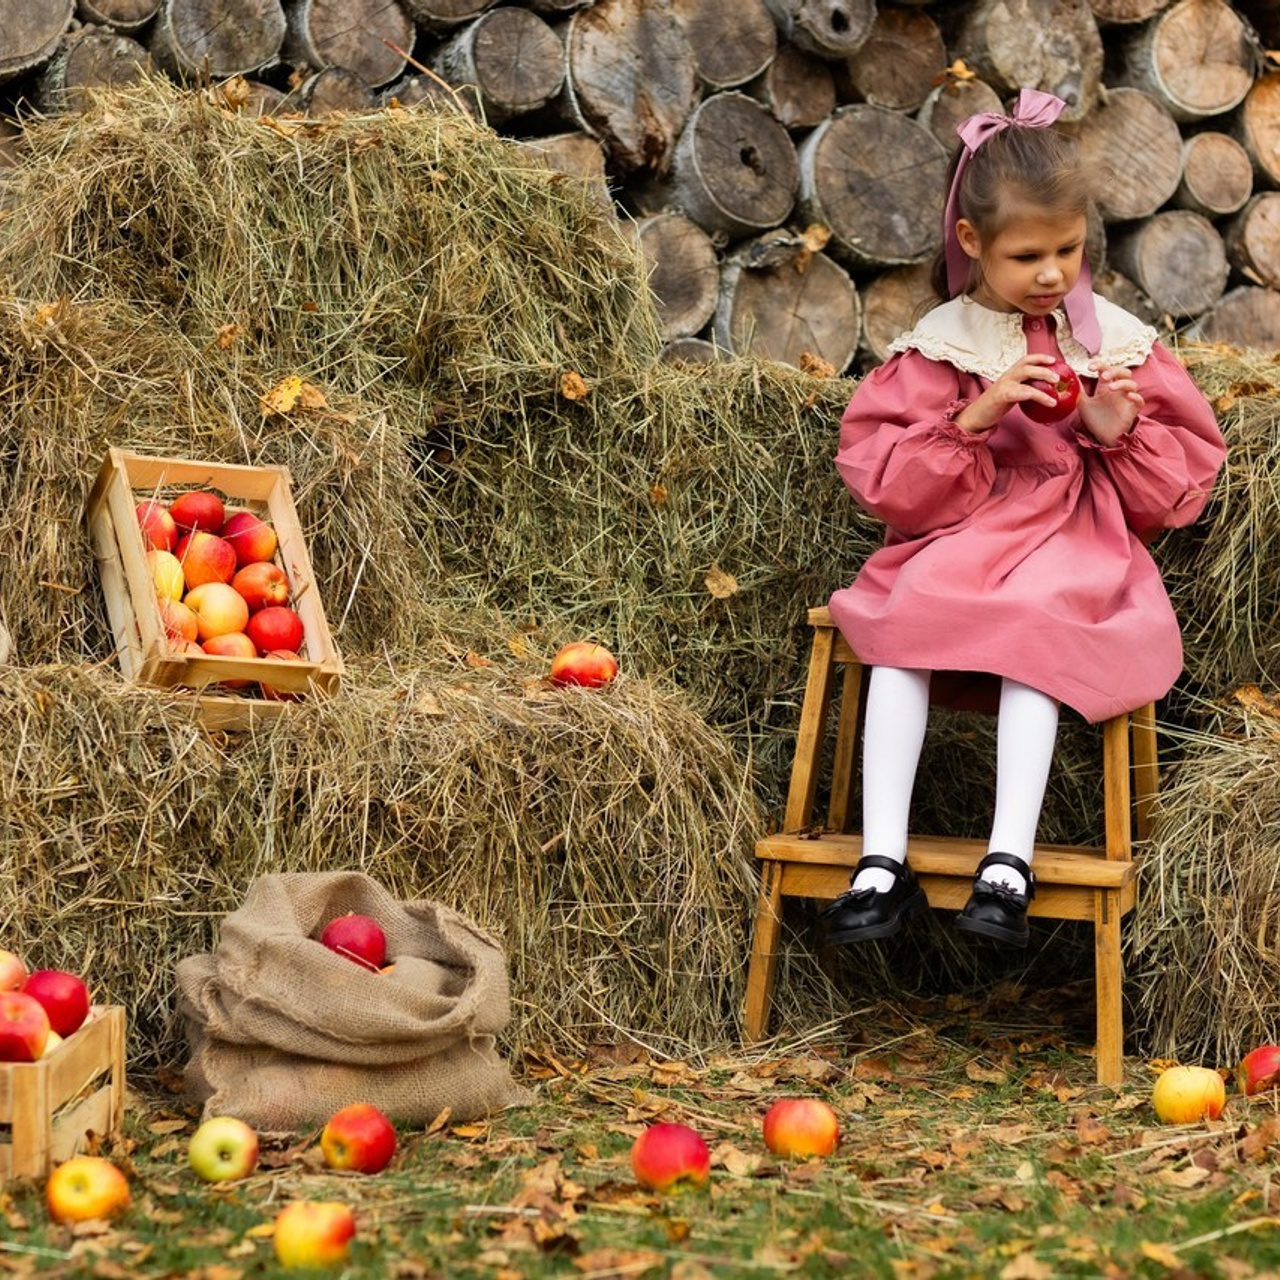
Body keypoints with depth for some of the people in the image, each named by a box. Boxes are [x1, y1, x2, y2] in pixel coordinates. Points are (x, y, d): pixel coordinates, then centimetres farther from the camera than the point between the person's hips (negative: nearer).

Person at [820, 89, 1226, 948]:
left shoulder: (1120, 343, 7)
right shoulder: (939, 347, 5)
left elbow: (1184, 481, 10)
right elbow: (883, 477, -3)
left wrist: (1121, 435, -10)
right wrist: (974, 419, -16)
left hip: (1077, 550, -1)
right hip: (957, 543, 1)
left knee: (1035, 629, -34)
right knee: (901, 627, -30)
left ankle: (1010, 862, -36)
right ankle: (884, 866, -32)